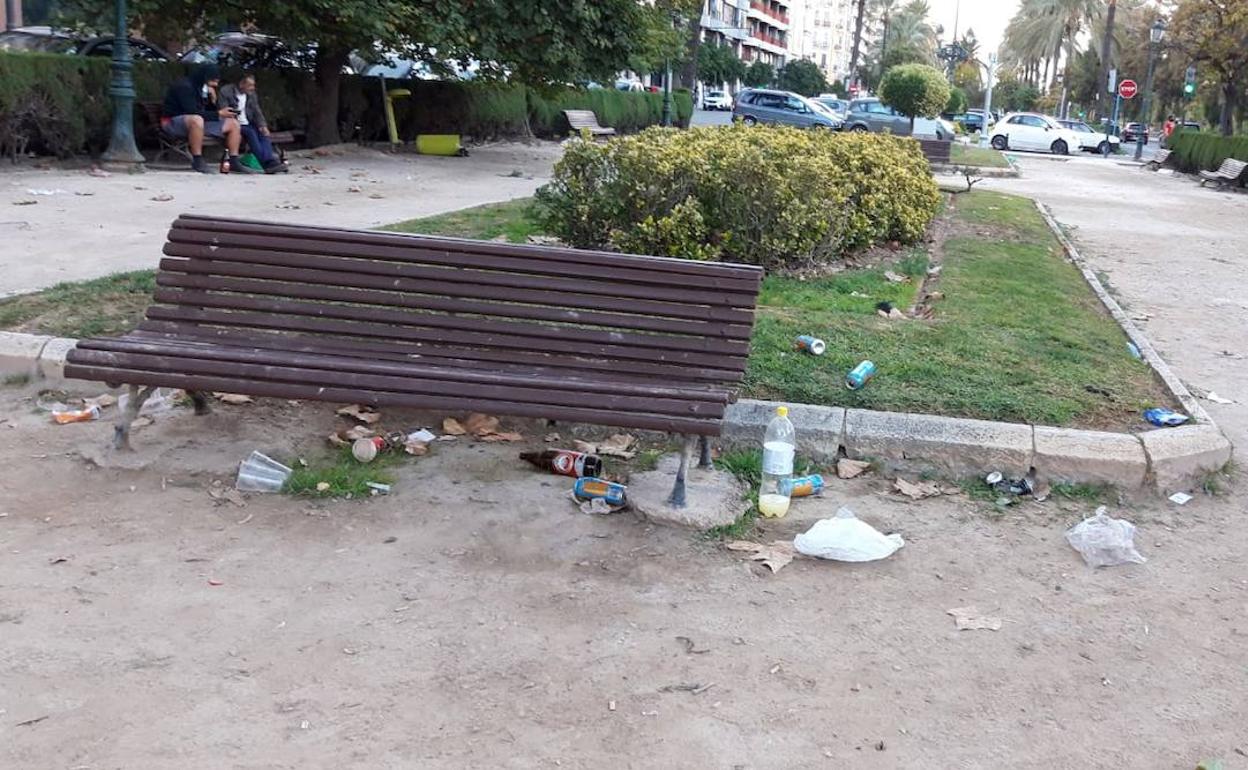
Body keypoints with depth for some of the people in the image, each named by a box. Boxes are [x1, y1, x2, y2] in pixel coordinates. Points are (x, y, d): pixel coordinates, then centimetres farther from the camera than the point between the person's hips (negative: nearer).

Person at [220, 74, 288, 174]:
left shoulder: (252, 94, 13)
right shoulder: (226, 91, -4)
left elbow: (257, 112, 9)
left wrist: (263, 125, -11)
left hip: (247, 124, 6)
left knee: (263, 133, -23)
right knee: (250, 132, -32)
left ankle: (270, 162, -39)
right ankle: (266, 163, -43)